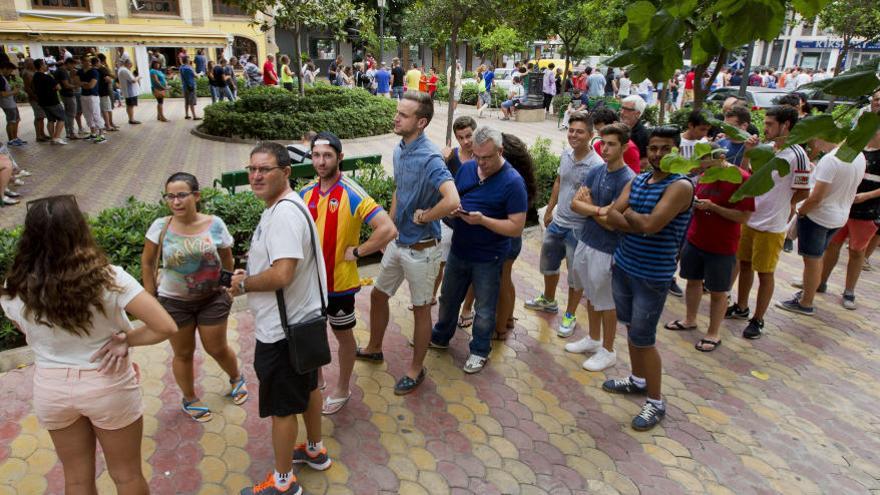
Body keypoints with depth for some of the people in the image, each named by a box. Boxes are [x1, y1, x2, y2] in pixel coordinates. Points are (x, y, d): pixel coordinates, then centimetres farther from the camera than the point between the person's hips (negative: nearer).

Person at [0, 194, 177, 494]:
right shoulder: (108, 278, -23)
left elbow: (28, 331, 8)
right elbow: (166, 327, -24)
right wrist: (124, 340, -13)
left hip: (51, 388, 3)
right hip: (108, 386, -3)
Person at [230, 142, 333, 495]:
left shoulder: (284, 213, -26)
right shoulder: (281, 206, 8)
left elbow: (282, 274, -33)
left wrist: (243, 285, -16)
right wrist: (248, 275, -1)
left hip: (282, 331, -10)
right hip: (302, 319, 10)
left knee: (281, 407, 7)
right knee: (307, 387, 25)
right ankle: (315, 451, 45)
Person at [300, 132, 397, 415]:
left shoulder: (353, 194, -19)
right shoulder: (306, 193, 0)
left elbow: (388, 230, -27)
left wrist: (356, 252, -20)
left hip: (338, 282, -5)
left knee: (343, 335, 14)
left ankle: (342, 389, 33)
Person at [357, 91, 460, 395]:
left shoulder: (430, 159, -25)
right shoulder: (399, 150, 2)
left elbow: (452, 201, -40)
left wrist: (422, 216, -23)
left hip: (420, 248, -8)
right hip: (397, 242, 8)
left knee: (421, 309, 10)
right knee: (378, 295, 21)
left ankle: (416, 369, 29)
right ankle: (374, 349, 45)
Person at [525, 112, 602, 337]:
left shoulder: (596, 164, -21)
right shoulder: (566, 154, 0)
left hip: (578, 228, -7)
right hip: (557, 221, 7)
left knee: (575, 275, 9)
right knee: (548, 263, 24)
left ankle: (570, 316, 29)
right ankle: (548, 300, 49)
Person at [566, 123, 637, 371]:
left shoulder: (628, 180, -20)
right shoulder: (595, 171, 2)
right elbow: (575, 203, -2)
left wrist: (588, 205, -9)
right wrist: (598, 209, -18)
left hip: (607, 251, -7)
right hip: (586, 242, 7)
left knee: (606, 302, 8)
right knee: (591, 295, 21)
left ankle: (608, 351, 25)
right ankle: (593, 339, 39)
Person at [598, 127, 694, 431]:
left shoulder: (680, 186, -16)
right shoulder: (636, 181, 6)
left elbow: (650, 225, -27)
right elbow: (612, 216, -4)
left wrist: (629, 213, -8)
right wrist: (638, 221, -20)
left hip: (652, 276, -7)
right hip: (623, 266, 7)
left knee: (643, 339, 0)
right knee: (631, 329, 20)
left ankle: (656, 403, 17)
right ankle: (638, 380, 41)